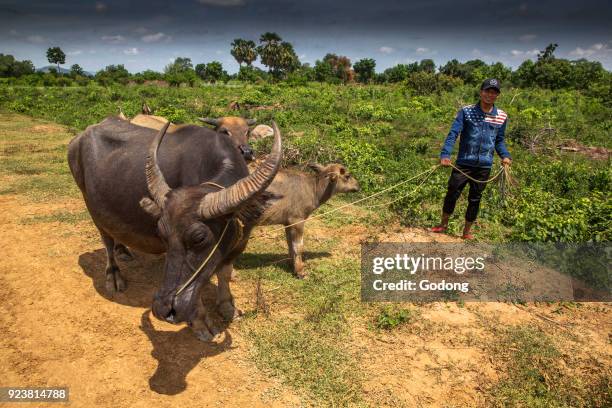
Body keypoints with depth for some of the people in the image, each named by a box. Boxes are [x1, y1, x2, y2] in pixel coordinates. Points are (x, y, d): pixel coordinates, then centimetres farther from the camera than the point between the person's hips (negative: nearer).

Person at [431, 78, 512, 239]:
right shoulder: (466, 111, -7)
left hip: (484, 166, 2)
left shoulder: (502, 117, 2)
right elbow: (453, 133, -13)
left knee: (475, 199, 12)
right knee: (452, 194, 4)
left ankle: (467, 231, 28)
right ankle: (443, 224, 27)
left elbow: (499, 140, 13)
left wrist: (505, 155, -5)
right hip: (463, 163, -2)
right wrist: (445, 154, -27)